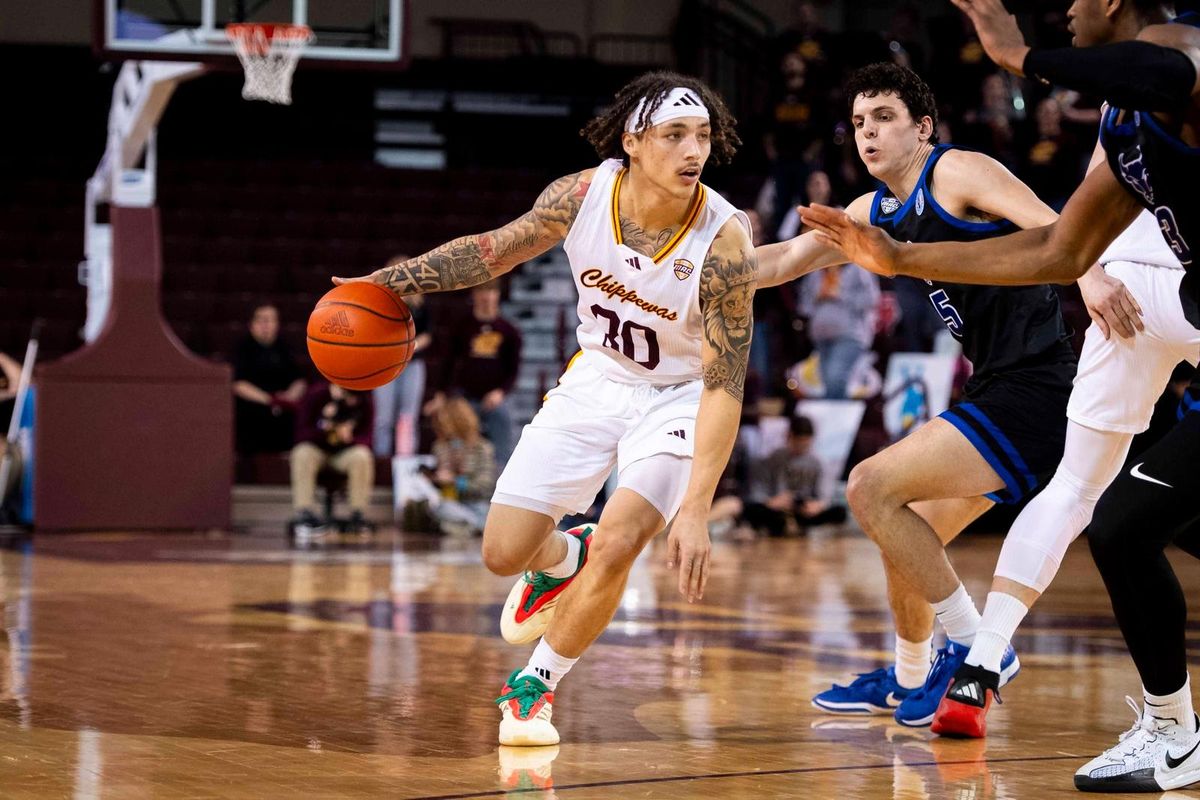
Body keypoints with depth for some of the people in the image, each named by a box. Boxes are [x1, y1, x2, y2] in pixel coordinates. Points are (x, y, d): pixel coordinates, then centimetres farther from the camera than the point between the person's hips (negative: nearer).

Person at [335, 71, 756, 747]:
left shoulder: (724, 243, -29)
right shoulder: (582, 195, -20)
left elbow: (724, 387, -27)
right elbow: (498, 248, 0)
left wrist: (695, 511, -33)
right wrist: (389, 280, -6)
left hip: (679, 395, -3)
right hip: (597, 378, 4)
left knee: (616, 544, -23)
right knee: (505, 552, -1)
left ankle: (536, 687, 3)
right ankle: (561, 560, 38)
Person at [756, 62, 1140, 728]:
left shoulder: (957, 172, -8)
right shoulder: (876, 213, 17)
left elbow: (1047, 223, -23)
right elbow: (782, 262, 24)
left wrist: (1088, 274, -43)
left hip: (1034, 391, -9)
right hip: (994, 391, 9)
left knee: (871, 488, -15)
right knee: (906, 534, 19)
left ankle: (974, 646, -7)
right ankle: (906, 680, 39)